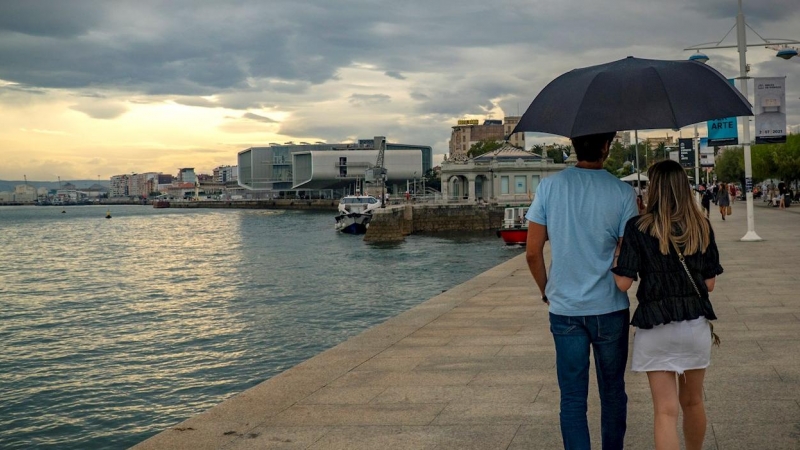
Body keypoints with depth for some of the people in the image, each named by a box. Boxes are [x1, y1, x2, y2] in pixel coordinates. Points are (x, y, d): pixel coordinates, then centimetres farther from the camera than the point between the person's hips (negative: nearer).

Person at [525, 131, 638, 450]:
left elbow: (532, 253, -3)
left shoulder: (549, 187, -4)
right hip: (610, 308, 0)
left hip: (564, 309, 1)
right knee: (612, 393, 16)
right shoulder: (623, 193, -8)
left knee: (572, 397, 6)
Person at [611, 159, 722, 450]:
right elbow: (710, 283, 3)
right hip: (696, 325, 3)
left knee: (666, 411, 1)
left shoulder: (638, 227, -9)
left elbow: (623, 283, -12)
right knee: (692, 402, 22)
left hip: (656, 327, -3)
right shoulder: (702, 227, 0)